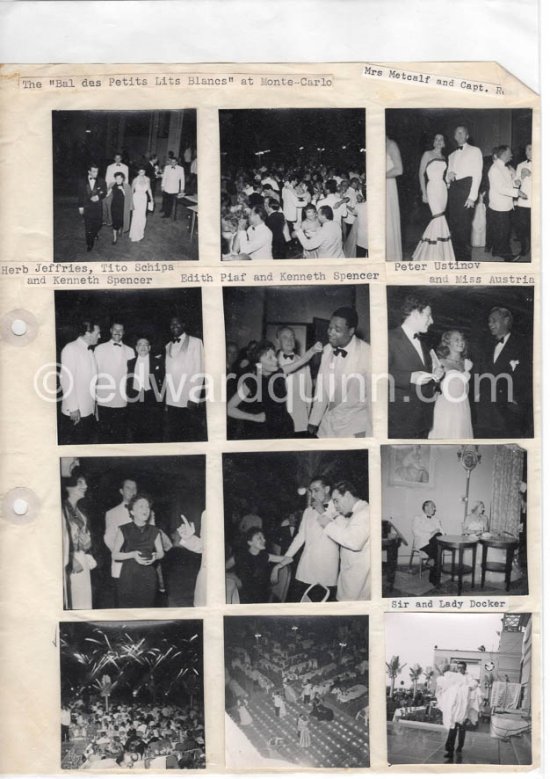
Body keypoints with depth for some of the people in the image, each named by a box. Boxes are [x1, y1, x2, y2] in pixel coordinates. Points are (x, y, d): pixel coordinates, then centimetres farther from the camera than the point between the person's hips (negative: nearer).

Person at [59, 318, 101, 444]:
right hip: (75, 412, -8)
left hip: (89, 410, 8)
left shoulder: (90, 351, 14)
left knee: (88, 442, 11)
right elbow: (66, 379, -16)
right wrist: (73, 408, -18)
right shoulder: (70, 349, -11)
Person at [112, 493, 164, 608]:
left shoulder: (154, 531, 5)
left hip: (148, 578, 2)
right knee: (127, 607, -4)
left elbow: (161, 552, 16)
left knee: (146, 607, -1)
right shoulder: (124, 530, -2)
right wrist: (132, 554, -16)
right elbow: (114, 555, 0)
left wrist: (155, 556, -7)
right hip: (128, 576, -2)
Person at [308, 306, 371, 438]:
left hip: (355, 429, -5)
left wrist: (367, 431, -7)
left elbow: (372, 395, -9)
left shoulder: (367, 353, -14)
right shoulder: (327, 350, 3)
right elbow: (322, 389, 10)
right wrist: (314, 421, 12)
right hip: (329, 425, 5)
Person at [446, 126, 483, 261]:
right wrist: (448, 176, -4)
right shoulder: (452, 155, 23)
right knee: (453, 223, 4)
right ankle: (456, 256, 12)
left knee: (464, 224, -8)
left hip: (466, 186, -6)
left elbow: (477, 174, -5)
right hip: (453, 189, 6)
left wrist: (472, 196, -15)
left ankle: (465, 258, -2)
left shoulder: (475, 151, 5)